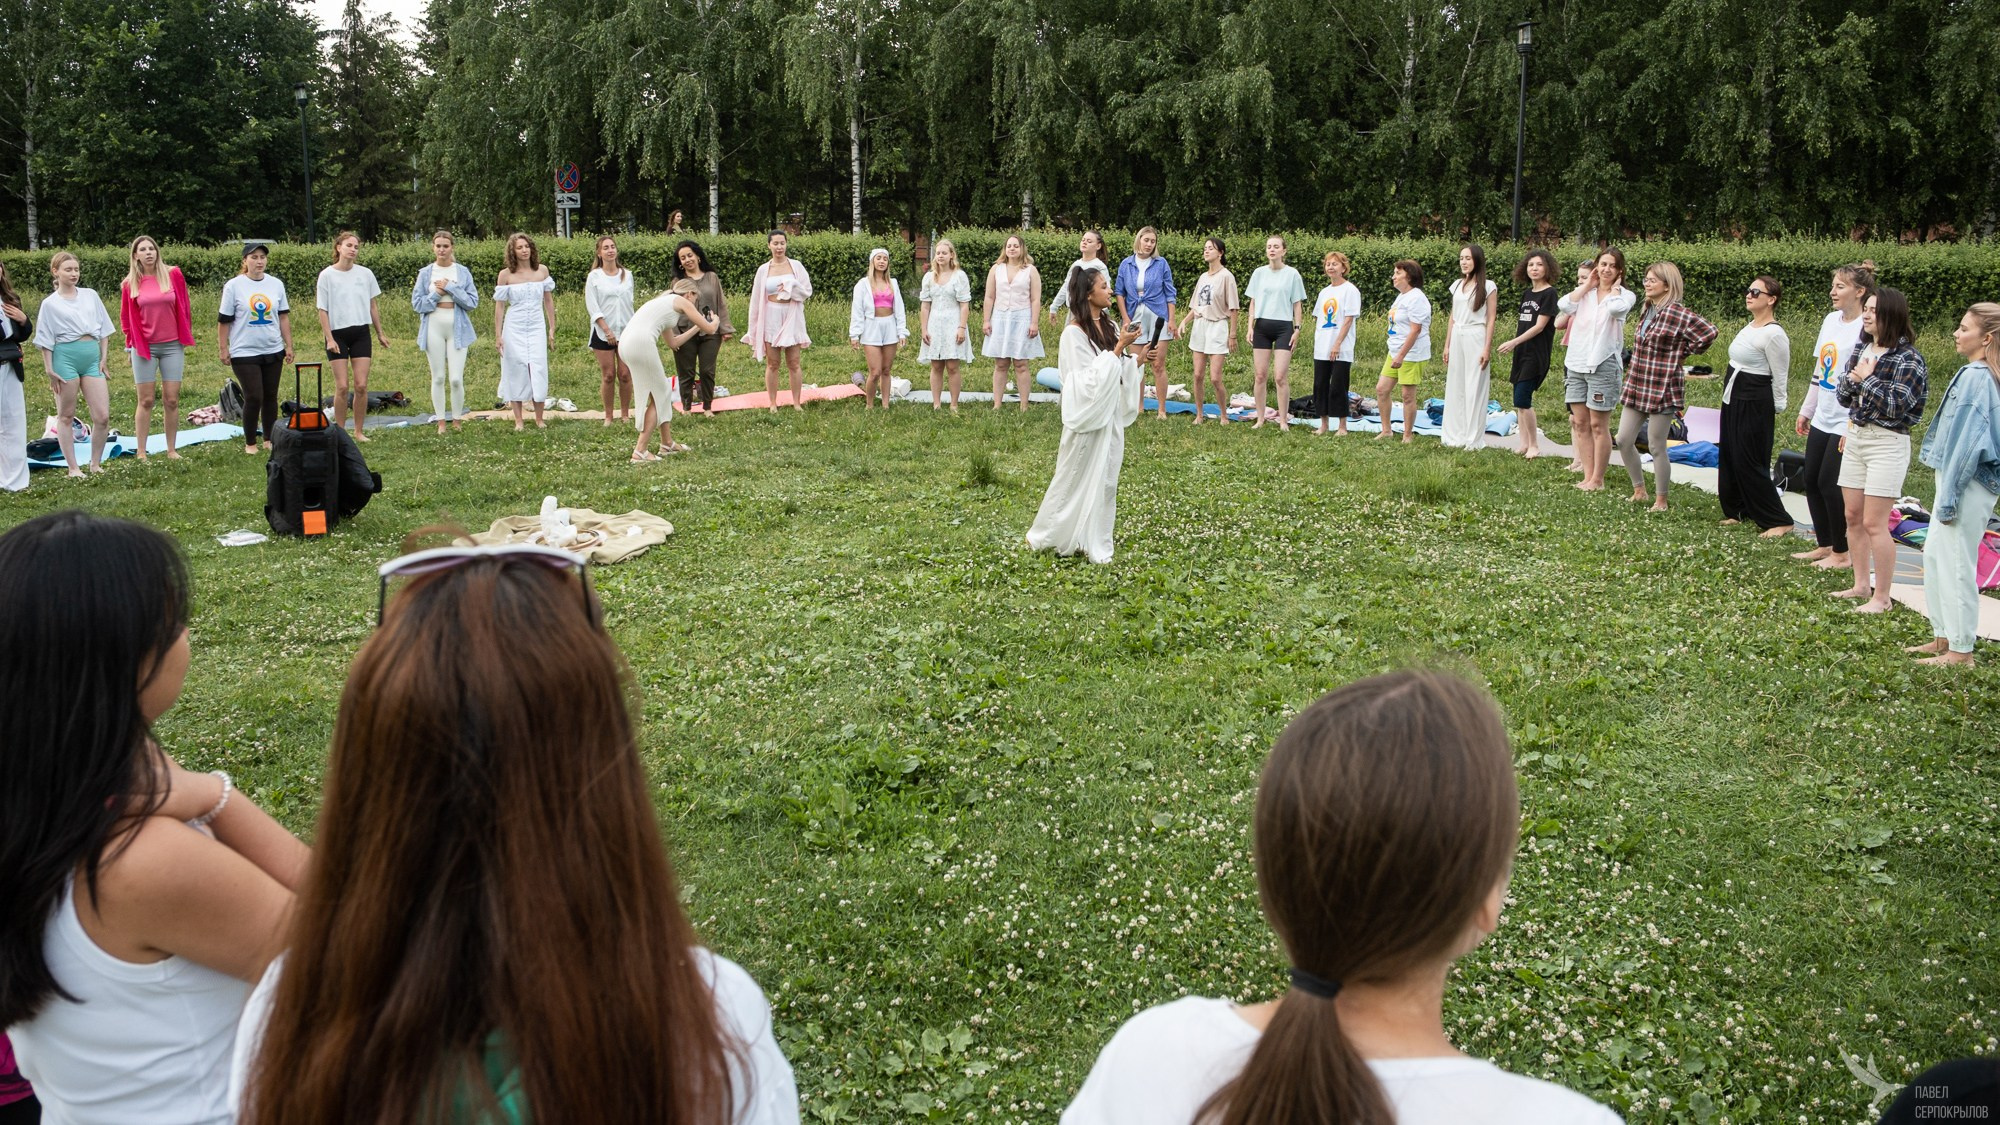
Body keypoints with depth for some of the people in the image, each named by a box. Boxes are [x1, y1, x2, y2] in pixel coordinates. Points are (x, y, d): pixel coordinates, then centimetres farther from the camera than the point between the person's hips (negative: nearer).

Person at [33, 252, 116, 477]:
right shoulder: (50, 304, 1)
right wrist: (50, 370, -4)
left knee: (102, 417, -3)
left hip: (92, 357, 3)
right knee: (66, 416, 5)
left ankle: (95, 464, 12)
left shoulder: (90, 296, 10)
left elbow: (104, 329, 14)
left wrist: (104, 357, 6)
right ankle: (73, 468, 9)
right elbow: (45, 340, 1)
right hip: (66, 357, -3)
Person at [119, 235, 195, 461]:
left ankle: (172, 450, 11)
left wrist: (185, 338, 7)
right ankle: (141, 453, 6)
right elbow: (126, 316, 11)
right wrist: (131, 341, 6)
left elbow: (184, 308, 6)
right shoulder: (130, 284, 1)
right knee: (146, 401, 1)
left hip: (172, 347, 0)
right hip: (144, 348, 0)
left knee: (171, 400, 2)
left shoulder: (173, 275, 0)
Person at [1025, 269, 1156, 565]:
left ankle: (1094, 543, 18)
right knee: (1076, 479, 3)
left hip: (1110, 415, 7)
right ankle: (1045, 537, 20)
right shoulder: (1074, 334, -15)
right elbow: (1090, 379, -21)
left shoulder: (1110, 328, 7)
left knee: (1105, 480, 9)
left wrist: (1138, 359, -3)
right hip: (1087, 416, -7)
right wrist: (1119, 347, -22)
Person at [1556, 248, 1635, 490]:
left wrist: (1614, 287, -5)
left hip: (1603, 365, -5)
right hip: (1576, 362, 5)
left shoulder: (1625, 296, 1)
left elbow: (1615, 308, -23)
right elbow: (1564, 305, -9)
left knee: (1598, 425, -1)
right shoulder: (1584, 293, 11)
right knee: (1580, 422, 7)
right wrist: (1587, 285, 0)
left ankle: (1598, 479, 7)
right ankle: (1588, 476, 14)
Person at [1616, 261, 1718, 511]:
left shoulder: (1678, 314, -14)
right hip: (1636, 387, 8)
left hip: (1663, 389, -8)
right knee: (1624, 441, 7)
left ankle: (1661, 501, 13)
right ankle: (1639, 490, 23)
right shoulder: (1647, 311, 11)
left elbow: (1709, 333, -21)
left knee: (1656, 447, 0)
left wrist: (1683, 352, -9)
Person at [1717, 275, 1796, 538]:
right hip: (1733, 397, 10)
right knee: (1728, 456, 13)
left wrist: (1775, 408, -7)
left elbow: (1780, 377, -12)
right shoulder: (1750, 327, 11)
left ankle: (1778, 521, 0)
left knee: (1749, 462, -8)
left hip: (1755, 403, -10)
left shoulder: (1774, 334, -17)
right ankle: (1736, 511, 24)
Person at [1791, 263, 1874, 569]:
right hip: (1822, 419, 8)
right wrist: (1806, 411, 19)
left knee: (1830, 484, -4)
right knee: (1811, 481, 11)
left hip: (1845, 423, -8)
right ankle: (1824, 546, 25)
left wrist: (1852, 428, -20)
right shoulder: (1831, 320, 9)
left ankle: (1841, 553, 11)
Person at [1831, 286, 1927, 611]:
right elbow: (1842, 395, 9)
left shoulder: (1908, 359, -12)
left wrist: (1866, 378, -14)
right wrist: (1852, 379, -11)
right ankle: (1861, 585, 23)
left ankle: (1881, 597, 1)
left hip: (1887, 442, -7)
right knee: (1853, 517, 12)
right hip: (1855, 437, 7)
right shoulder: (1862, 349, 8)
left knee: (1874, 523, -7)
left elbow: (1895, 405, -20)